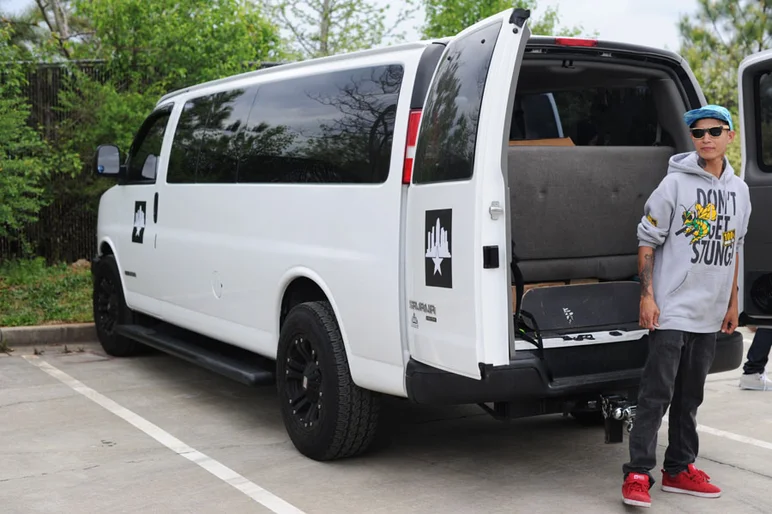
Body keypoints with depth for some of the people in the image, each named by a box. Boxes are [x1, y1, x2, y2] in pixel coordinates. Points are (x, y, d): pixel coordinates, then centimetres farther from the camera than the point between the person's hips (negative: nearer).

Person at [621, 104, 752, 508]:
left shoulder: (739, 190, 10)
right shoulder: (676, 183, -6)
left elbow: (734, 249, 18)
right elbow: (647, 240, -7)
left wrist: (732, 302, 16)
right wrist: (647, 296, -13)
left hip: (710, 315, 6)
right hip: (672, 309, -6)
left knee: (690, 396, 13)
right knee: (657, 392, -7)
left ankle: (680, 469, 23)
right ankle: (638, 474, -3)